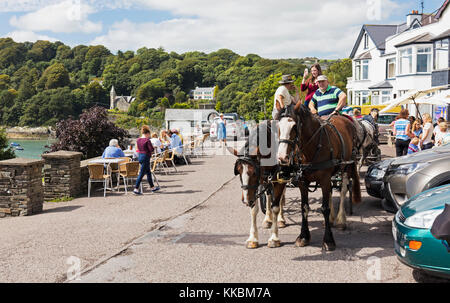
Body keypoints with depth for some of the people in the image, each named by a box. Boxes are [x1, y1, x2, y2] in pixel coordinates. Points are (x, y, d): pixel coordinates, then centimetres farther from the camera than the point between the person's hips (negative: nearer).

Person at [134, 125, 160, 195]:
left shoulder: (138, 140, 7)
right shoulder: (147, 140, -16)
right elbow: (151, 149, -16)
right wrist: (152, 147, 3)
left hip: (140, 156, 9)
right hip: (146, 157, -9)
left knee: (148, 172, 18)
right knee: (141, 173, -5)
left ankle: (152, 187, 28)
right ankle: (136, 189, -6)